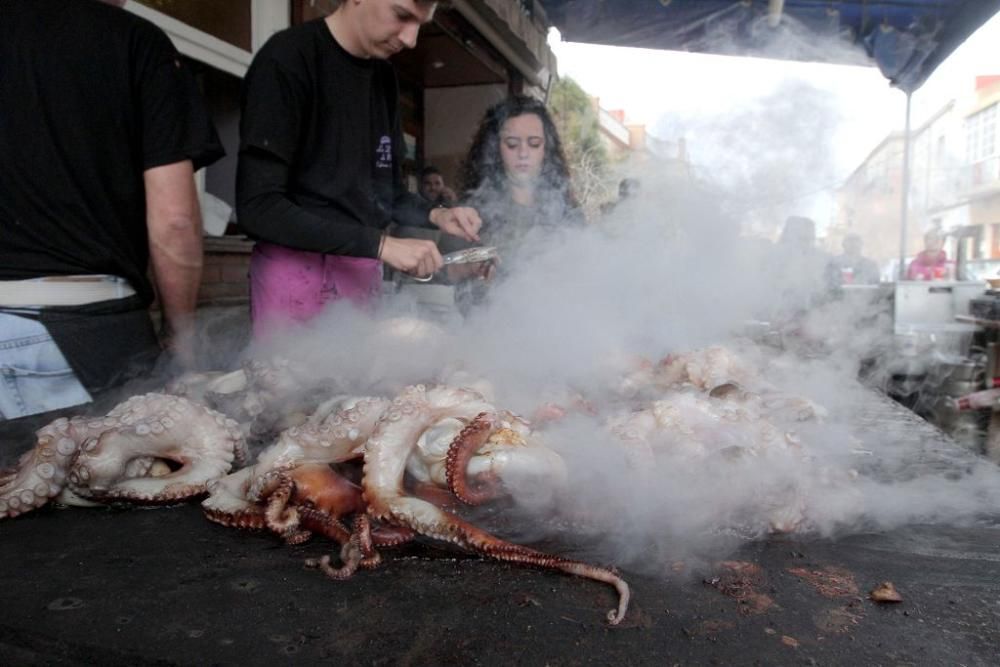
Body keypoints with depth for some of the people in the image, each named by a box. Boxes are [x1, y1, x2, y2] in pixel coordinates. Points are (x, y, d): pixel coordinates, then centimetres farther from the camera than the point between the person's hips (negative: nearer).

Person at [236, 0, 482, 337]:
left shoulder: (384, 77, 9)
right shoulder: (287, 59, -13)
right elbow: (258, 207, -19)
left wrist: (435, 215, -5)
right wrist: (381, 244, -22)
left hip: (363, 271, 6)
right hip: (299, 273, -6)